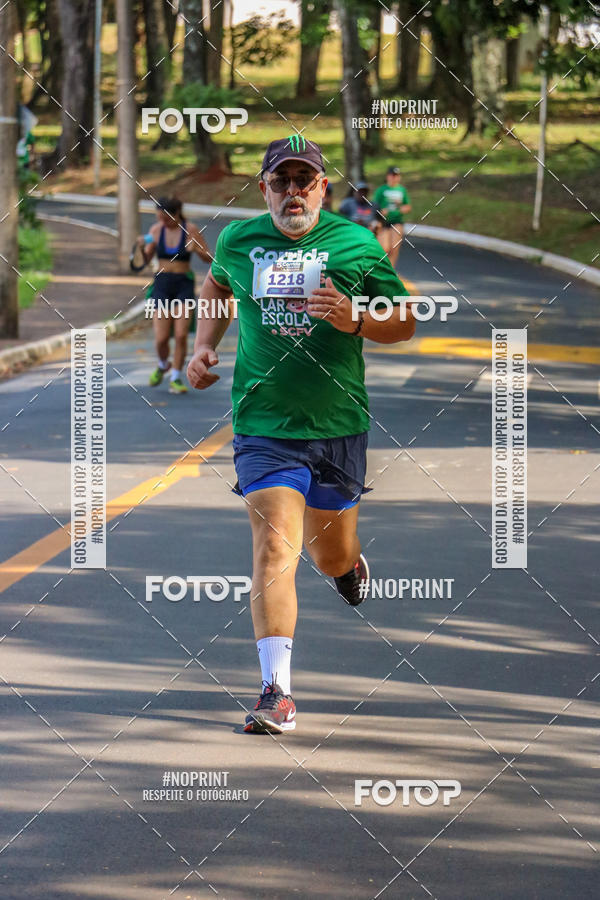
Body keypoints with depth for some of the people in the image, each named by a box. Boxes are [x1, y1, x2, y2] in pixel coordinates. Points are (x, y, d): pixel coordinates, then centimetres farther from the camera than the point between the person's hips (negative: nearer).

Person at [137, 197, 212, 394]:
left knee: (181, 335, -9)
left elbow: (209, 259, -2)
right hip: (161, 283, 2)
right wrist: (142, 246, -19)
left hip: (184, 285, -2)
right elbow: (145, 260, 2)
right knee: (161, 339, -4)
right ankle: (163, 365, 27)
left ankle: (176, 379, 4)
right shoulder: (157, 230, 2)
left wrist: (196, 249, -22)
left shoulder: (190, 230, -5)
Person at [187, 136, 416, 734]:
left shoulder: (357, 245, -4)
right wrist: (204, 347, 12)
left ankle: (348, 560, 55)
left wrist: (353, 319, -17)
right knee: (274, 548, -18)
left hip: (339, 427, 1)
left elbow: (405, 325, 2)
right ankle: (276, 692, -21)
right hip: (263, 428, -1)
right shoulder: (238, 241, 2)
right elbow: (216, 285, 25)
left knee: (329, 555, 15)